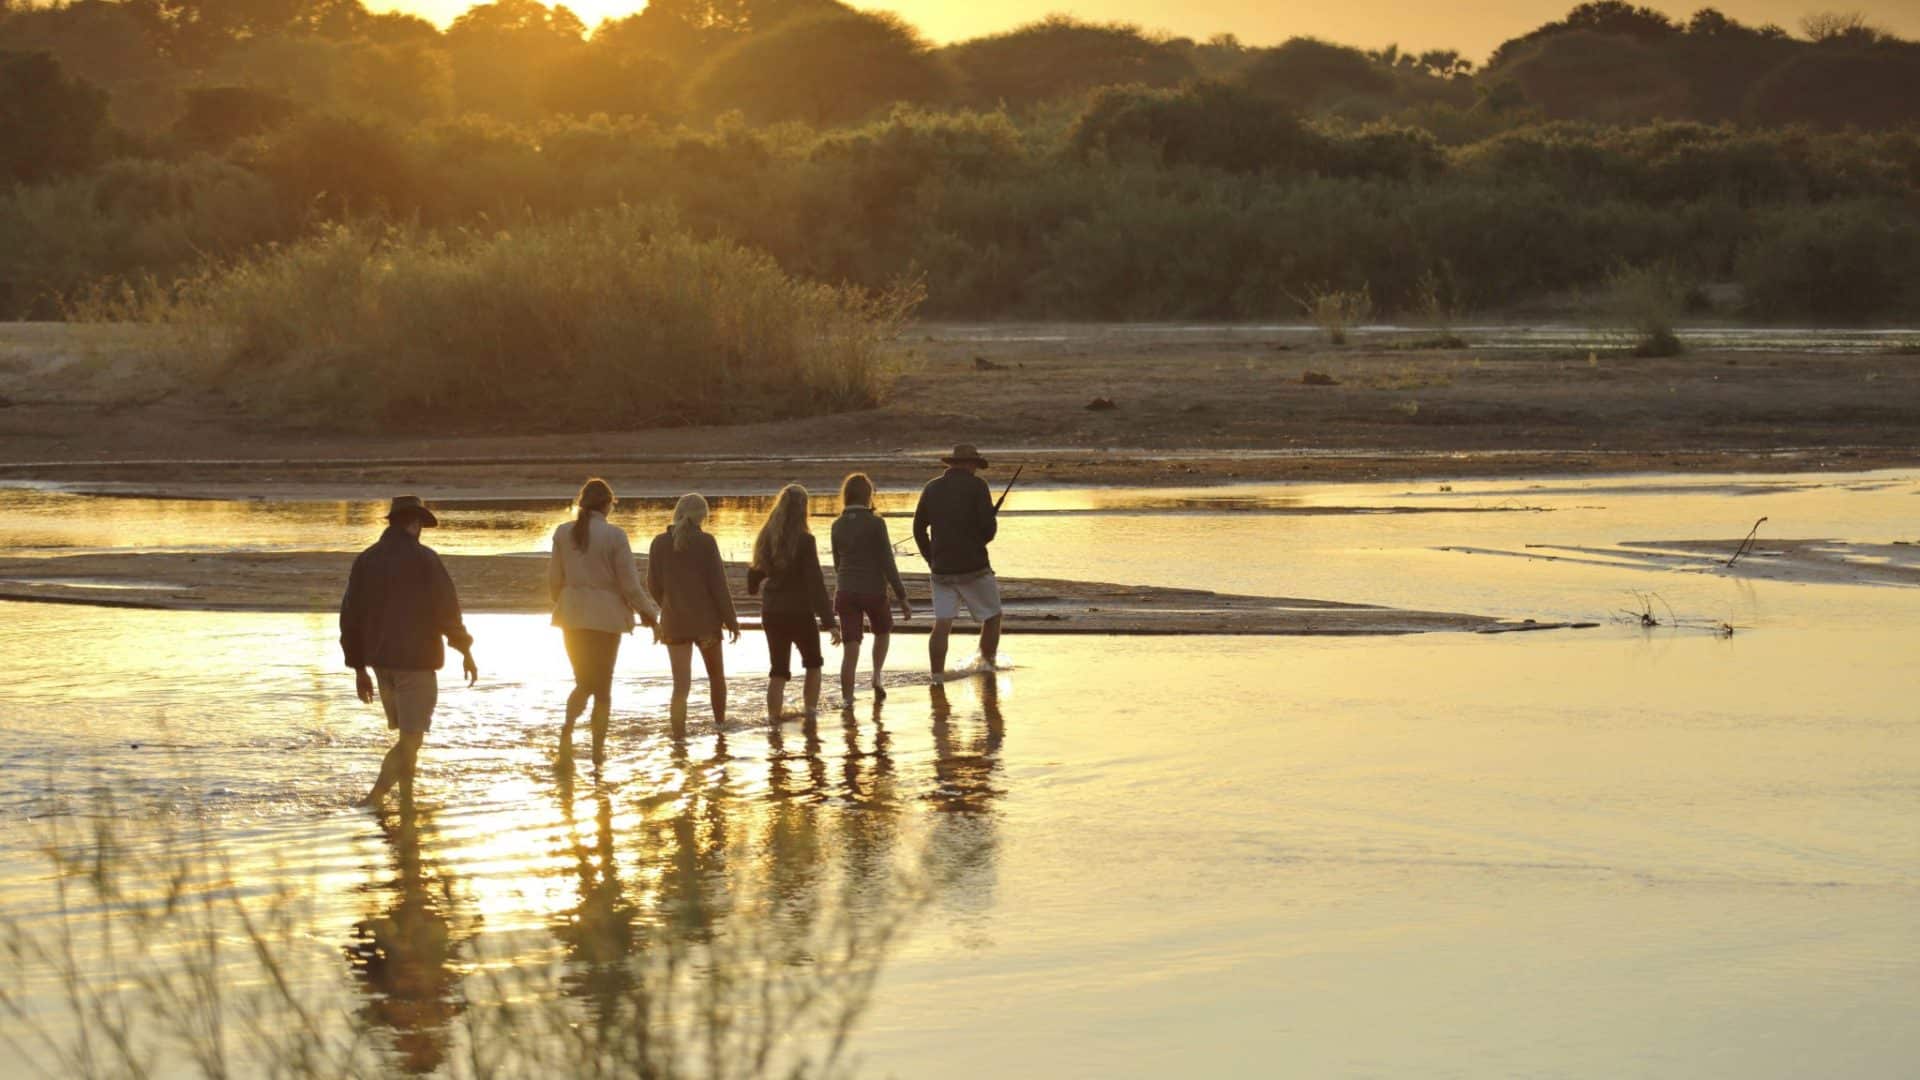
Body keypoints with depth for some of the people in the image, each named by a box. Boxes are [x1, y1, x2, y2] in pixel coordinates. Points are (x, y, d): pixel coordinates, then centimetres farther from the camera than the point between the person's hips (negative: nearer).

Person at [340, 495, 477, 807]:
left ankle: (407, 798, 20)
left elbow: (350, 615, 9)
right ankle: (375, 797, -19)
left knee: (407, 734, 19)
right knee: (410, 739, -4)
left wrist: (359, 667, 16)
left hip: (381, 660, 6)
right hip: (416, 660, -6)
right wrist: (465, 649, 2)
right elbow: (446, 607, -11)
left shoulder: (366, 560, 7)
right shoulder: (423, 559, -10)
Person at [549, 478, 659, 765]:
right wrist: (648, 611, 6)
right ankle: (598, 747, 11)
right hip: (606, 616, -3)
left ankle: (568, 725, -14)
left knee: (583, 682, 14)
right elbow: (629, 583, -10)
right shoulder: (614, 536, -12)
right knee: (603, 685, 10)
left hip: (572, 615, 3)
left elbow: (554, 579, 6)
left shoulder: (563, 533, 0)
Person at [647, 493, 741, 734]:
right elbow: (718, 583, -12)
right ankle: (719, 722, 38)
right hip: (705, 619, -1)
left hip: (674, 622, 1)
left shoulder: (660, 543, -4)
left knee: (681, 684, 2)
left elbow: (654, 585, 3)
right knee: (716, 674, 22)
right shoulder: (705, 542, -12)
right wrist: (730, 619, -3)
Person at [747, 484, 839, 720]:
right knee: (813, 664, 18)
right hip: (799, 612, -4)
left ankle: (773, 718, 3)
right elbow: (816, 583, -19)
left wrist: (753, 588, 40)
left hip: (771, 612, 4)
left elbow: (755, 570, 16)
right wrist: (829, 621, -20)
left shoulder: (766, 538, 0)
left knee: (778, 670, 11)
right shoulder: (804, 541, -15)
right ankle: (811, 711, 16)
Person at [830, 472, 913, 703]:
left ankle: (847, 700, -2)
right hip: (873, 590, -3)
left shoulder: (838, 525, 4)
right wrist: (902, 597, -6)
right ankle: (877, 675, 8)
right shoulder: (875, 523, -10)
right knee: (883, 631, 25)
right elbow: (887, 563, -11)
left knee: (850, 647, 4)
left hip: (845, 591, 3)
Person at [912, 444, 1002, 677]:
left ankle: (937, 676, -5)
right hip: (974, 566, -4)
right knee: (992, 616, 14)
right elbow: (989, 526, -12)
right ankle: (987, 664, 16)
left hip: (941, 569, 4)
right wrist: (981, 540, 10)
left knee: (942, 624, 2)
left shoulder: (931, 488, 8)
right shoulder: (976, 485, -6)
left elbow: (919, 528, 12)